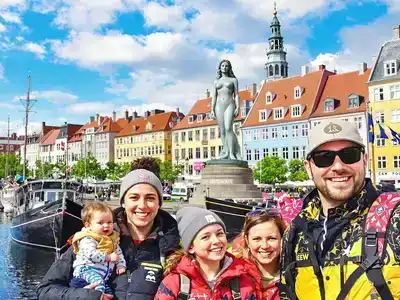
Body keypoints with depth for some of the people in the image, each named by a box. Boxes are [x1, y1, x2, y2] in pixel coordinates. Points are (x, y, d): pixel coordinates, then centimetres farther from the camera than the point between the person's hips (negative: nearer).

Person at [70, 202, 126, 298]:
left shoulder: (113, 239, 14)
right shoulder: (88, 239, -11)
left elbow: (119, 253, 22)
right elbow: (91, 255, -25)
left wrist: (121, 265, 4)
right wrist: (109, 257, -18)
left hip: (103, 276, 8)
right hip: (86, 270, -8)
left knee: (110, 294, 3)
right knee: (98, 281, -35)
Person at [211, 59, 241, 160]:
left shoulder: (233, 80, 11)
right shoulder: (216, 81, 17)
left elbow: (236, 95, 5)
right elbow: (214, 97, 12)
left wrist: (238, 107, -7)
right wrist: (212, 110, 2)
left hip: (229, 105, -3)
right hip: (219, 106, 3)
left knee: (228, 128, -18)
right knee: (222, 131, -1)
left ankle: (232, 153, -20)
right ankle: (226, 153, 1)